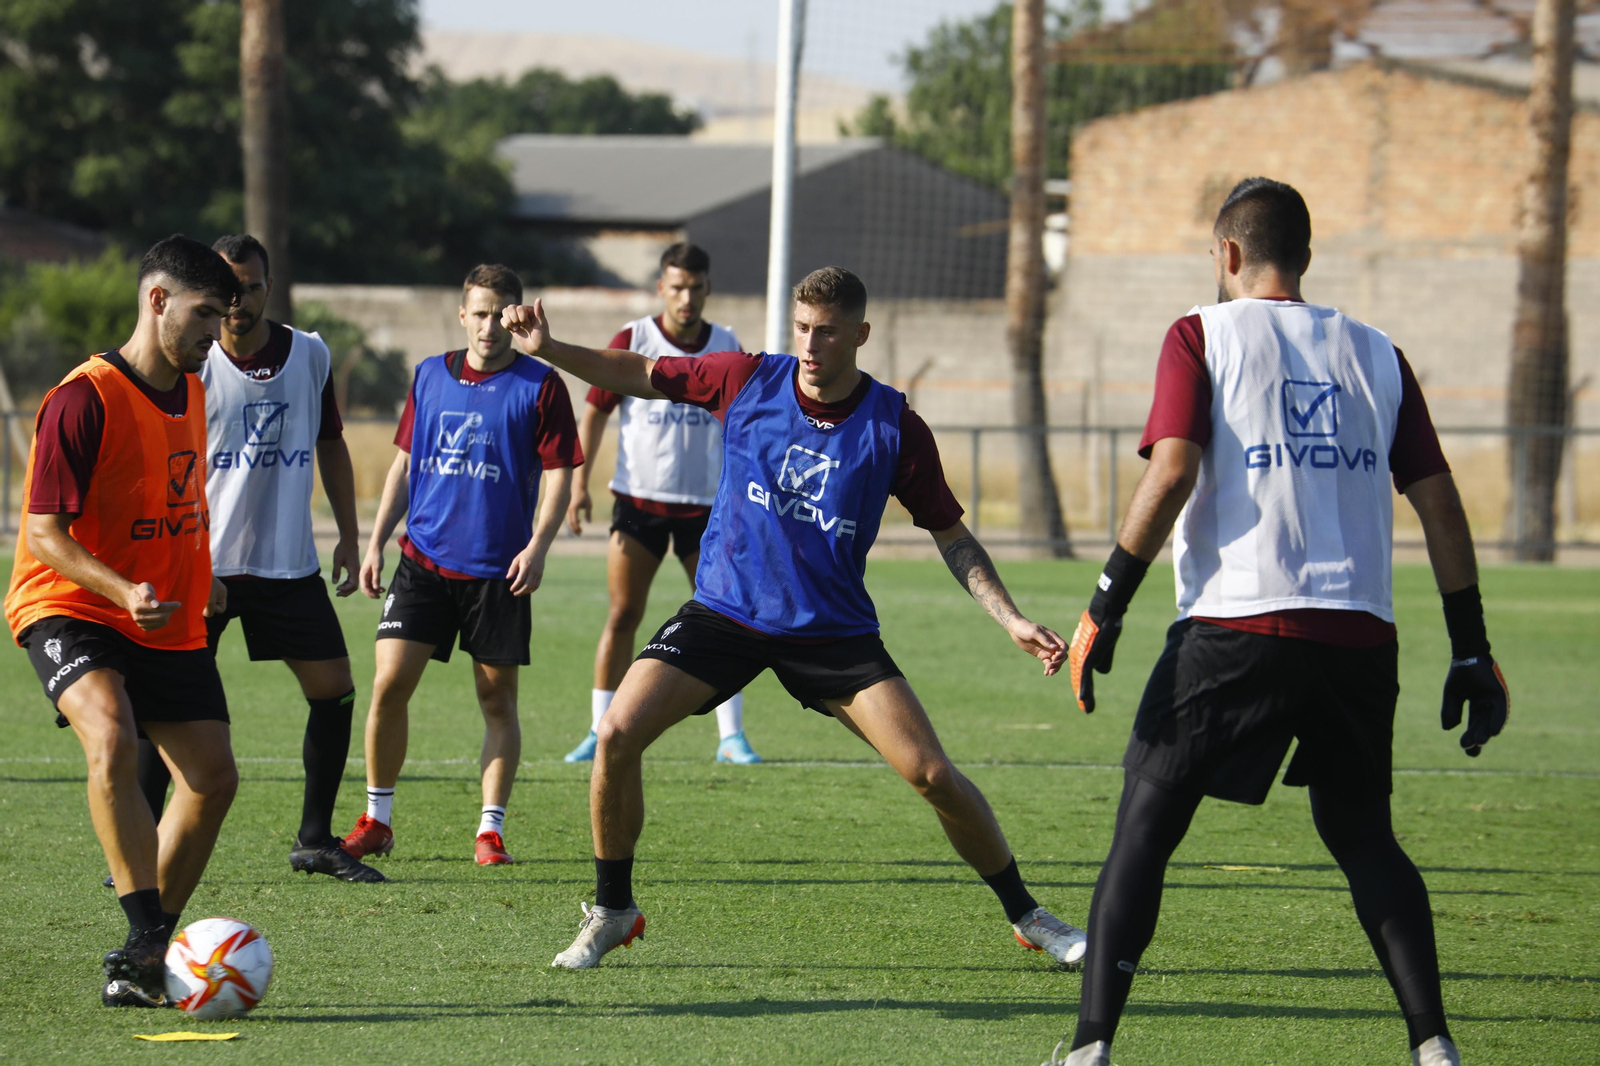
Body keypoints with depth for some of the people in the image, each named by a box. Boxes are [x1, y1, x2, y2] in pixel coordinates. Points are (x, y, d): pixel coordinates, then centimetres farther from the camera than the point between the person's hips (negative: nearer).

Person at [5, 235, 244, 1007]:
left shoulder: (191, 394, 8)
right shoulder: (84, 401, -18)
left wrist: (199, 575, 21)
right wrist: (124, 591, -33)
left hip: (169, 625, 8)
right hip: (70, 609, -8)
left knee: (213, 775, 2)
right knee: (114, 743, -32)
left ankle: (148, 953, 16)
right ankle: (146, 940, -32)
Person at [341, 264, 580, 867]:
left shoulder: (540, 386, -2)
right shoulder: (430, 377, 10)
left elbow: (558, 475, -3)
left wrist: (537, 546, -15)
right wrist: (376, 542, 11)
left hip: (498, 570, -3)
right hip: (423, 560, 3)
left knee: (497, 699, 2)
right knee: (389, 684, -6)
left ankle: (490, 830, 9)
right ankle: (376, 820, 6)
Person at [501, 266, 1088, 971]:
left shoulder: (896, 429, -9)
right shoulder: (748, 380, -7)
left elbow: (951, 536, 0)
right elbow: (639, 376, 4)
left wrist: (1013, 622, -8)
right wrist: (549, 348, -8)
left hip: (832, 630, -1)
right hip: (722, 613, 1)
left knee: (933, 775, -11)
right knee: (618, 735, -17)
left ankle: (1025, 915, 10)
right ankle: (612, 911, 4)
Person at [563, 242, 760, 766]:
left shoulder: (726, 347, 5)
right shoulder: (632, 340, -3)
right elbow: (595, 411, 2)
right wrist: (579, 483, -5)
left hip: (704, 502, 2)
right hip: (638, 500, -2)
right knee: (622, 616, -3)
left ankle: (732, 737, 3)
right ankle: (601, 733, 4)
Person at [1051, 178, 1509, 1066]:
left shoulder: (1203, 336, 4)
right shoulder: (1373, 353, 15)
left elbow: (1172, 470, -9)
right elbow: (1439, 501, 11)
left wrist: (1104, 609, -6)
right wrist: (1471, 652, 15)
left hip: (1236, 627, -4)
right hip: (1359, 636, 4)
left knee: (1143, 832, 3)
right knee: (1364, 838, 19)